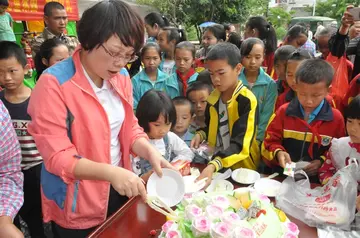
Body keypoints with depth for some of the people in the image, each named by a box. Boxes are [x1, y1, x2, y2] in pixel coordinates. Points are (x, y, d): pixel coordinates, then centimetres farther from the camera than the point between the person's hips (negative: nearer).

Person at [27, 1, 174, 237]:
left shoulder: (121, 77, -3)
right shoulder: (54, 84, -21)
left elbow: (129, 128, 3)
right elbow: (57, 156, -23)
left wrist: (151, 152, -15)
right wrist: (109, 172, -34)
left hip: (117, 190, 6)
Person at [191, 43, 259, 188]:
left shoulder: (247, 100, -18)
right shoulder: (213, 97, 1)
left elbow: (240, 143, -26)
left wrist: (213, 165, -37)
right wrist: (201, 135, -5)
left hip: (241, 167, -4)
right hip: (215, 163, 5)